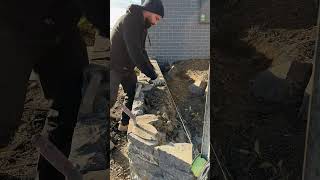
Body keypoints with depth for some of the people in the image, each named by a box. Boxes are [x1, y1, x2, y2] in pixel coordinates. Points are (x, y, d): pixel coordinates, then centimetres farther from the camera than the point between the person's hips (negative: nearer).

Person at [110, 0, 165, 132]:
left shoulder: (142, 25, 7)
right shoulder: (129, 20, -23)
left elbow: (141, 51, 14)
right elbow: (135, 52, -29)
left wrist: (152, 72, 5)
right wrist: (152, 76, -26)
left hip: (127, 68, 9)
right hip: (114, 68, -9)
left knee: (134, 95, 8)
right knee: (111, 99, -11)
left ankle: (125, 124, 23)